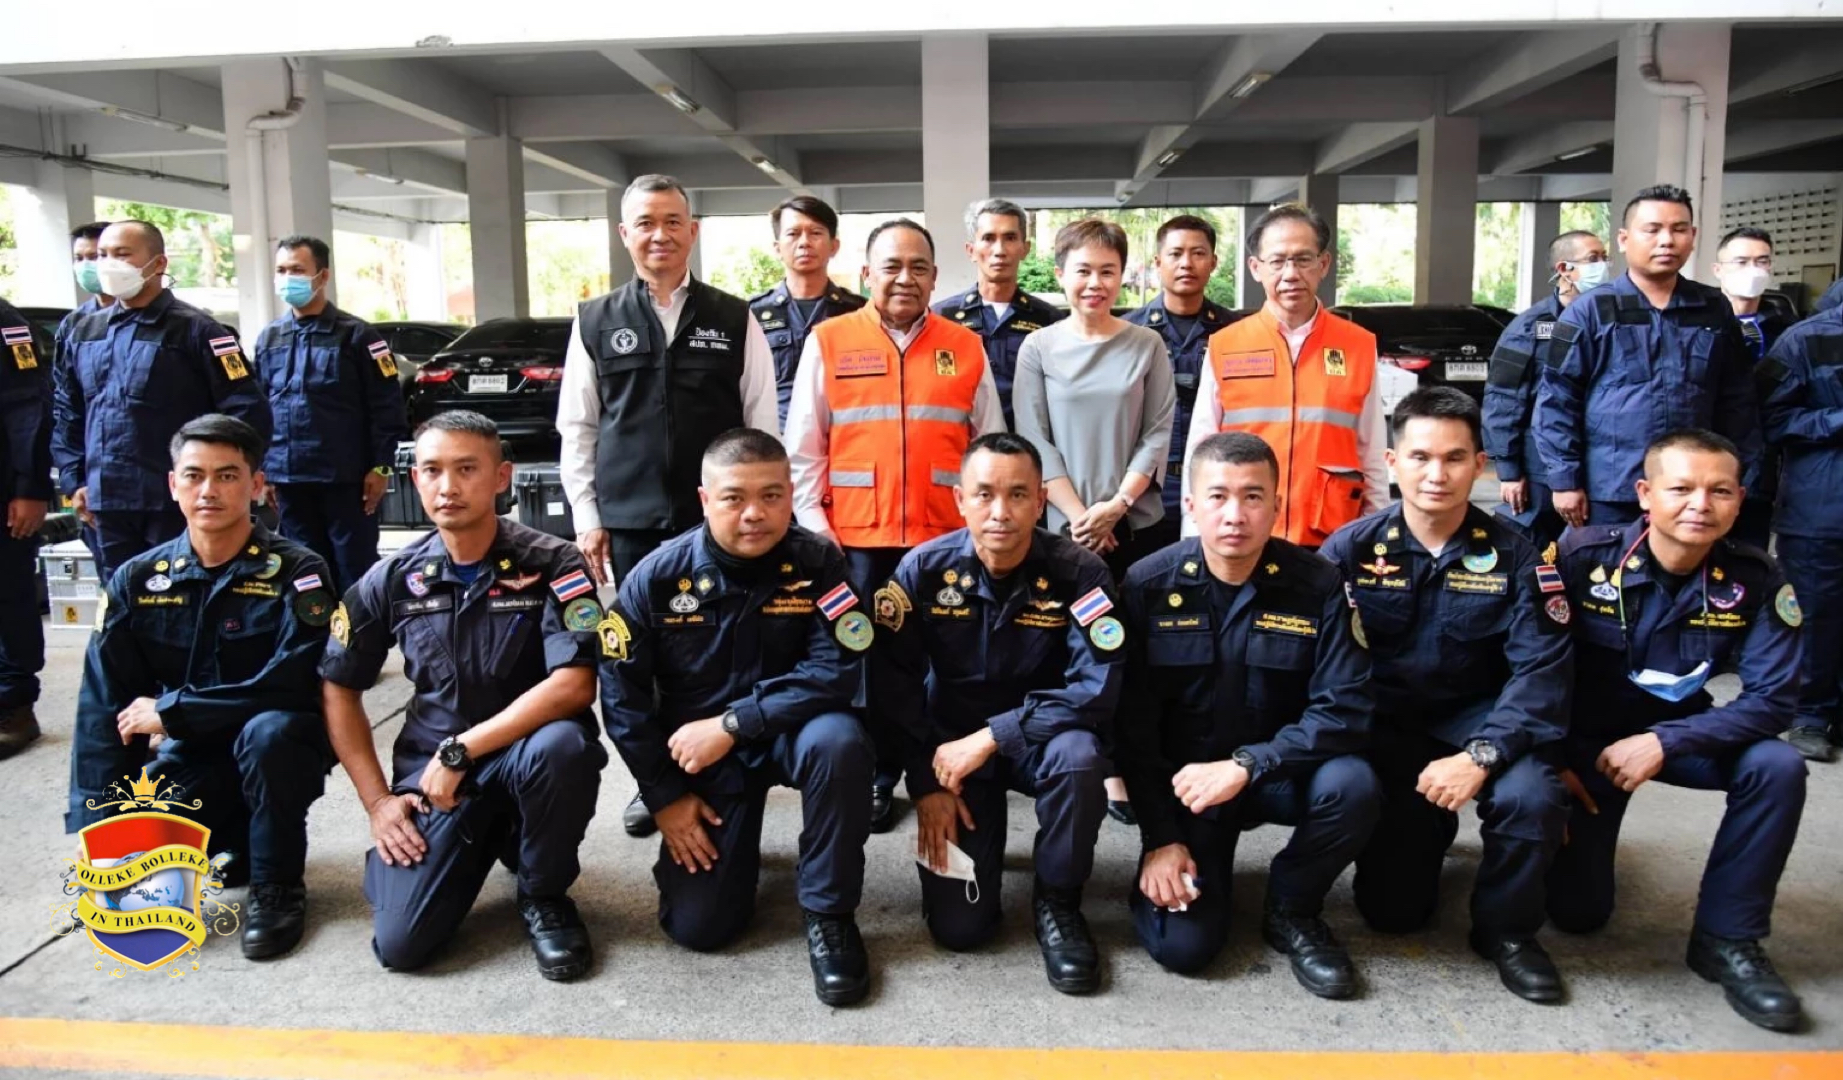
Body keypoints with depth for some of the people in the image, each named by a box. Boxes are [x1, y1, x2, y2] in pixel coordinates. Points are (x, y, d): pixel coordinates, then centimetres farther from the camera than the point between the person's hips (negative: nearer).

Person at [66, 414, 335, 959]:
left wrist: (169, 709, -20)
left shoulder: (295, 572, -15)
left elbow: (293, 684, -26)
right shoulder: (137, 580, -3)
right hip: (193, 756, 4)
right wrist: (98, 829, -10)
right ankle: (237, 846, 16)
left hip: (281, 748, -4)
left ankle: (278, 887, -12)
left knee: (267, 731, -36)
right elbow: (103, 708, -3)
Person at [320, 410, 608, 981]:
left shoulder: (551, 564, -12)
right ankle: (480, 845, 18)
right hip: (430, 770, 2)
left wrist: (461, 750, -21)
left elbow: (573, 686, -22)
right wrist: (377, 801, 0)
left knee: (560, 747, -38)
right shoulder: (392, 580, -1)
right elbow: (339, 690, 8)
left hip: (522, 757, -2)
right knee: (399, 943, -15)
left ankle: (544, 896, -8)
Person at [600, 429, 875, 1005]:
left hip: (787, 732, 0)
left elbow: (836, 673, -22)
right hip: (697, 756, 1)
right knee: (697, 926, -7)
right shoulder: (657, 577, -13)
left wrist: (732, 725, -25)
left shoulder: (819, 564, -15)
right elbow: (622, 693, -7)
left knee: (839, 741, -36)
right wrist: (666, 795, -7)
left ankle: (828, 913, -14)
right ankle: (733, 843, 29)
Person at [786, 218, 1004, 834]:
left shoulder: (966, 347, 7)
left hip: (946, 539, 1)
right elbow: (802, 447, 3)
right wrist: (813, 527, -3)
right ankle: (876, 778, 21)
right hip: (857, 537, -1)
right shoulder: (828, 342, 3)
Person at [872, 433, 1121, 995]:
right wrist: (927, 782, -11)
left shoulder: (1078, 572, -17)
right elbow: (893, 684, -8)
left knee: (1078, 757, -38)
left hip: (1040, 737, 0)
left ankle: (1057, 901, -9)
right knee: (959, 927, -8)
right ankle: (981, 851, 29)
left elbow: (1098, 688, -26)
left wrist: (992, 737, -28)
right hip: (951, 743, 1)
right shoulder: (923, 569, -13)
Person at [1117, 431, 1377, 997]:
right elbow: (1132, 722, -9)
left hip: (1279, 775, 1)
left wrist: (1245, 765, -28)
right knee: (1183, 944, -16)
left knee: (1352, 786, -31)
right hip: (1183, 781, -1)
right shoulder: (1148, 585, -11)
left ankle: (1291, 911, -2)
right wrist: (1160, 836, -13)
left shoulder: (1316, 585, -11)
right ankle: (1181, 861, 20)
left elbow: (1344, 712, -17)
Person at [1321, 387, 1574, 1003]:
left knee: (1533, 796, -31)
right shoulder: (1350, 548, -8)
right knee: (1394, 911, -5)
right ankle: (1425, 828, 32)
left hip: (1477, 717, 1)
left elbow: (1541, 670, -15)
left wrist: (1481, 755, -28)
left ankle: (1506, 928, 1)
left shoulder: (1513, 555, -7)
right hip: (1384, 722, 0)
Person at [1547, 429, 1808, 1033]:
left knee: (1777, 768, -28)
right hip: (1584, 737, -2)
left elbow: (1773, 700, -18)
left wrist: (1665, 743, -28)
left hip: (1680, 733, 2)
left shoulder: (1754, 581, -15)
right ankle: (1579, 835, 32)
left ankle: (1727, 940, -9)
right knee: (1578, 911, -5)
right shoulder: (1582, 556, -22)